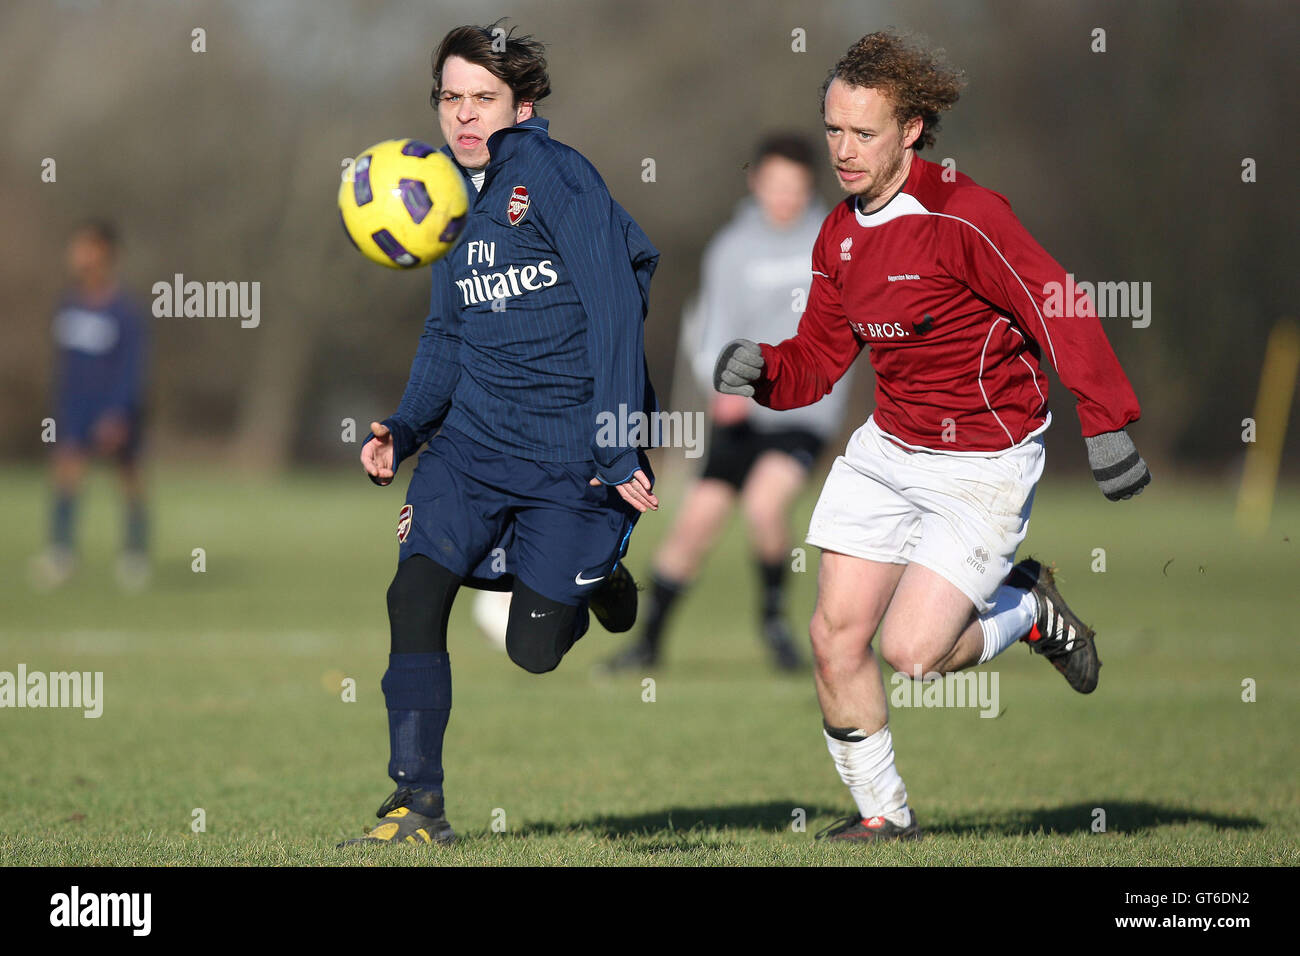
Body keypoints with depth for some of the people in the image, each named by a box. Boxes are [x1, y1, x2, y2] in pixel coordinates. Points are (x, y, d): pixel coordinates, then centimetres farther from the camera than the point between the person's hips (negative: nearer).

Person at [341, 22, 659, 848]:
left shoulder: (553, 175, -10)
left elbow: (614, 309, -14)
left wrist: (619, 453, -18)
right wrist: (405, 430, 2)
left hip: (570, 452, -6)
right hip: (473, 440, 6)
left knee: (534, 648, -4)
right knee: (415, 595, -13)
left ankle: (597, 579, 31)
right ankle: (418, 804, -5)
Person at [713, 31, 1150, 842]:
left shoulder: (964, 216, -21)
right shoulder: (841, 233, 4)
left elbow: (1061, 311, -21)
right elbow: (820, 359, 11)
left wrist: (1107, 427, -24)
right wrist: (760, 370, -10)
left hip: (985, 464, -7)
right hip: (888, 448, 7)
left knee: (912, 652, -14)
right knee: (836, 637, 0)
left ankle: (1028, 611, 17)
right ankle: (883, 812, 19)